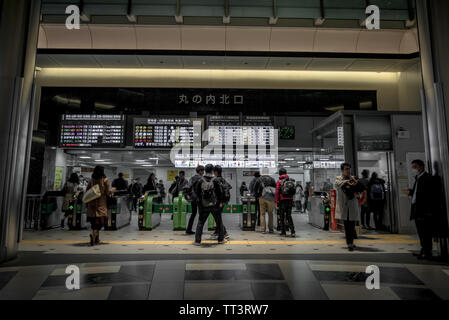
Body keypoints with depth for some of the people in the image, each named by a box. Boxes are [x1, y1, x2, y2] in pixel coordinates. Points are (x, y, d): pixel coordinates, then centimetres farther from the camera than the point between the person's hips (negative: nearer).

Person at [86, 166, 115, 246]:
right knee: (100, 221, 0)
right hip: (101, 204, -4)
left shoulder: (91, 181, 4)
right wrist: (113, 189, 12)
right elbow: (108, 192, -7)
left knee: (94, 222, 13)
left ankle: (96, 239, 23)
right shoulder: (105, 180, -8)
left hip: (92, 204, 4)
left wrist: (88, 203, 20)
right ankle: (93, 235, -24)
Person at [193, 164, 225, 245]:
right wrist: (220, 202, 9)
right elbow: (219, 192, -3)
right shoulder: (215, 181, -8)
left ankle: (197, 240, 8)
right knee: (219, 222, 12)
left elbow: (197, 193, 4)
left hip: (204, 205, 1)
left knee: (200, 222, 9)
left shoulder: (200, 181, -5)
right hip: (214, 204, -1)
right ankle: (221, 239, 19)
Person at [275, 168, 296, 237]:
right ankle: (292, 232, 0)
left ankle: (283, 232, 13)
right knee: (289, 216, 11)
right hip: (290, 200, 4)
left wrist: (276, 203, -7)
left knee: (282, 217, 8)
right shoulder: (290, 181, 7)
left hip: (282, 201, -4)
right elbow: (293, 192, 10)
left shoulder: (279, 181, -6)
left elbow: (277, 193, -10)